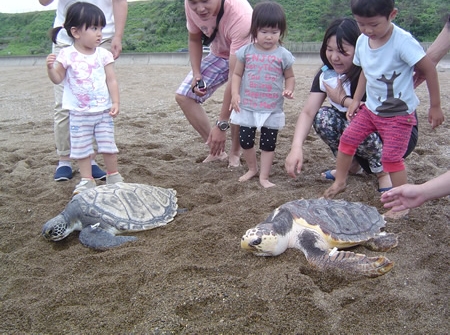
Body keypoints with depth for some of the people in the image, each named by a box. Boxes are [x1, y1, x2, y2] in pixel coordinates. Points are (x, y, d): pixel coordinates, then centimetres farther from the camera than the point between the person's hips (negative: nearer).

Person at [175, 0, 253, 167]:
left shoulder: (240, 16, -41)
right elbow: (194, 39, -1)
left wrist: (221, 125, -42)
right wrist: (196, 74, -17)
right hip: (219, 55, 6)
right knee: (183, 96, -6)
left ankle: (234, 154, -5)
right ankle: (217, 150, 3)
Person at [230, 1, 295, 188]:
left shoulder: (283, 55, -4)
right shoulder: (246, 51, -3)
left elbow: (290, 77, 7)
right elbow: (237, 74, 3)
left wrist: (289, 89, -14)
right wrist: (235, 94, -11)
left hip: (272, 109, -1)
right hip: (247, 107, 1)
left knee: (268, 144, 7)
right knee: (245, 141, 10)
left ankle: (264, 177, 20)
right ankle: (252, 169, 34)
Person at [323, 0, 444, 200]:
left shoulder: (403, 41, -23)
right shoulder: (362, 41, -3)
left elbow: (429, 70, -17)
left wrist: (435, 107, -11)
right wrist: (356, 100, 9)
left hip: (399, 114, -6)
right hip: (371, 108, 6)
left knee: (391, 157, -10)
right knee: (347, 139, 5)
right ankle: (339, 182, 24)